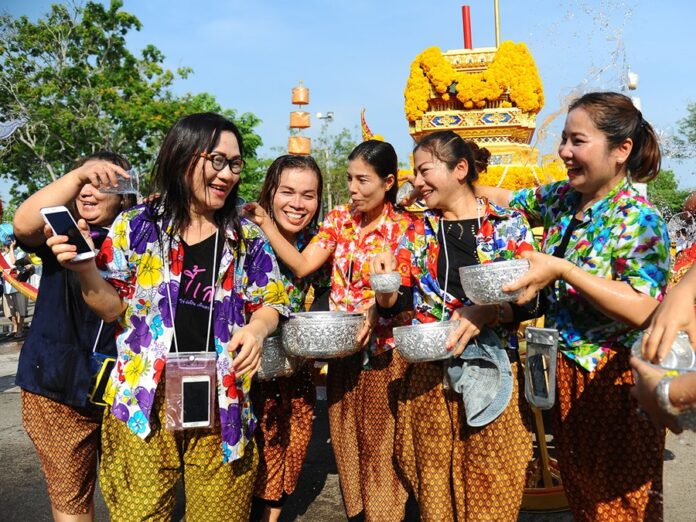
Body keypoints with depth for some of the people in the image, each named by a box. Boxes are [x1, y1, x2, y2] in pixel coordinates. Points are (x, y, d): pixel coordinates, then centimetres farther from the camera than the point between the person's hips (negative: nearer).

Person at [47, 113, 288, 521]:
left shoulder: (248, 238, 5)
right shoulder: (136, 227, 1)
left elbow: (269, 304, 7)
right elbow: (113, 309, 4)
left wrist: (257, 328, -15)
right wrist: (85, 270, -15)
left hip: (221, 405, 1)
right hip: (144, 401, -1)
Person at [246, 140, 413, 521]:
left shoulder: (403, 227, -7)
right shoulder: (338, 219, 4)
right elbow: (301, 265, -6)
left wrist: (377, 309, -32)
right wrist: (263, 222, -13)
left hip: (383, 349, -4)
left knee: (381, 441, 6)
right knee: (344, 437, 15)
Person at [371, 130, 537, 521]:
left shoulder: (510, 225, 0)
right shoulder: (419, 233, 8)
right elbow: (395, 305, 6)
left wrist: (486, 313, -20)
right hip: (429, 376, 3)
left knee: (492, 490, 5)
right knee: (434, 488, 11)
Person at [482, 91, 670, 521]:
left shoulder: (639, 219, -16)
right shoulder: (563, 198, 4)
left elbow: (642, 311, -25)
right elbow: (510, 199, 17)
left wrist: (561, 269, -27)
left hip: (617, 384, -7)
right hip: (567, 375, 7)